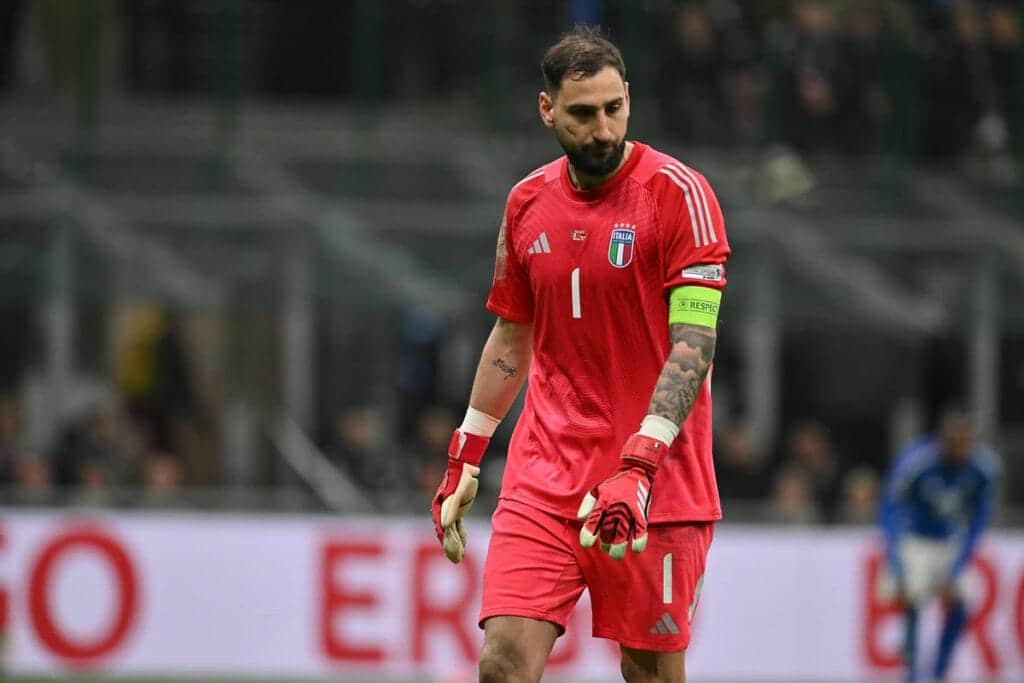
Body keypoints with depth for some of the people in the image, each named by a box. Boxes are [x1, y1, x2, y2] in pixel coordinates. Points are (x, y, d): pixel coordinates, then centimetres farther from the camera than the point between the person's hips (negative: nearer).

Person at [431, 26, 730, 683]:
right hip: (543, 476, 4)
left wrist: (639, 465, -25)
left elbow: (694, 344, -14)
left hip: (657, 482, -4)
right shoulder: (528, 203, 9)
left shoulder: (679, 193, -8)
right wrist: (464, 459, 20)